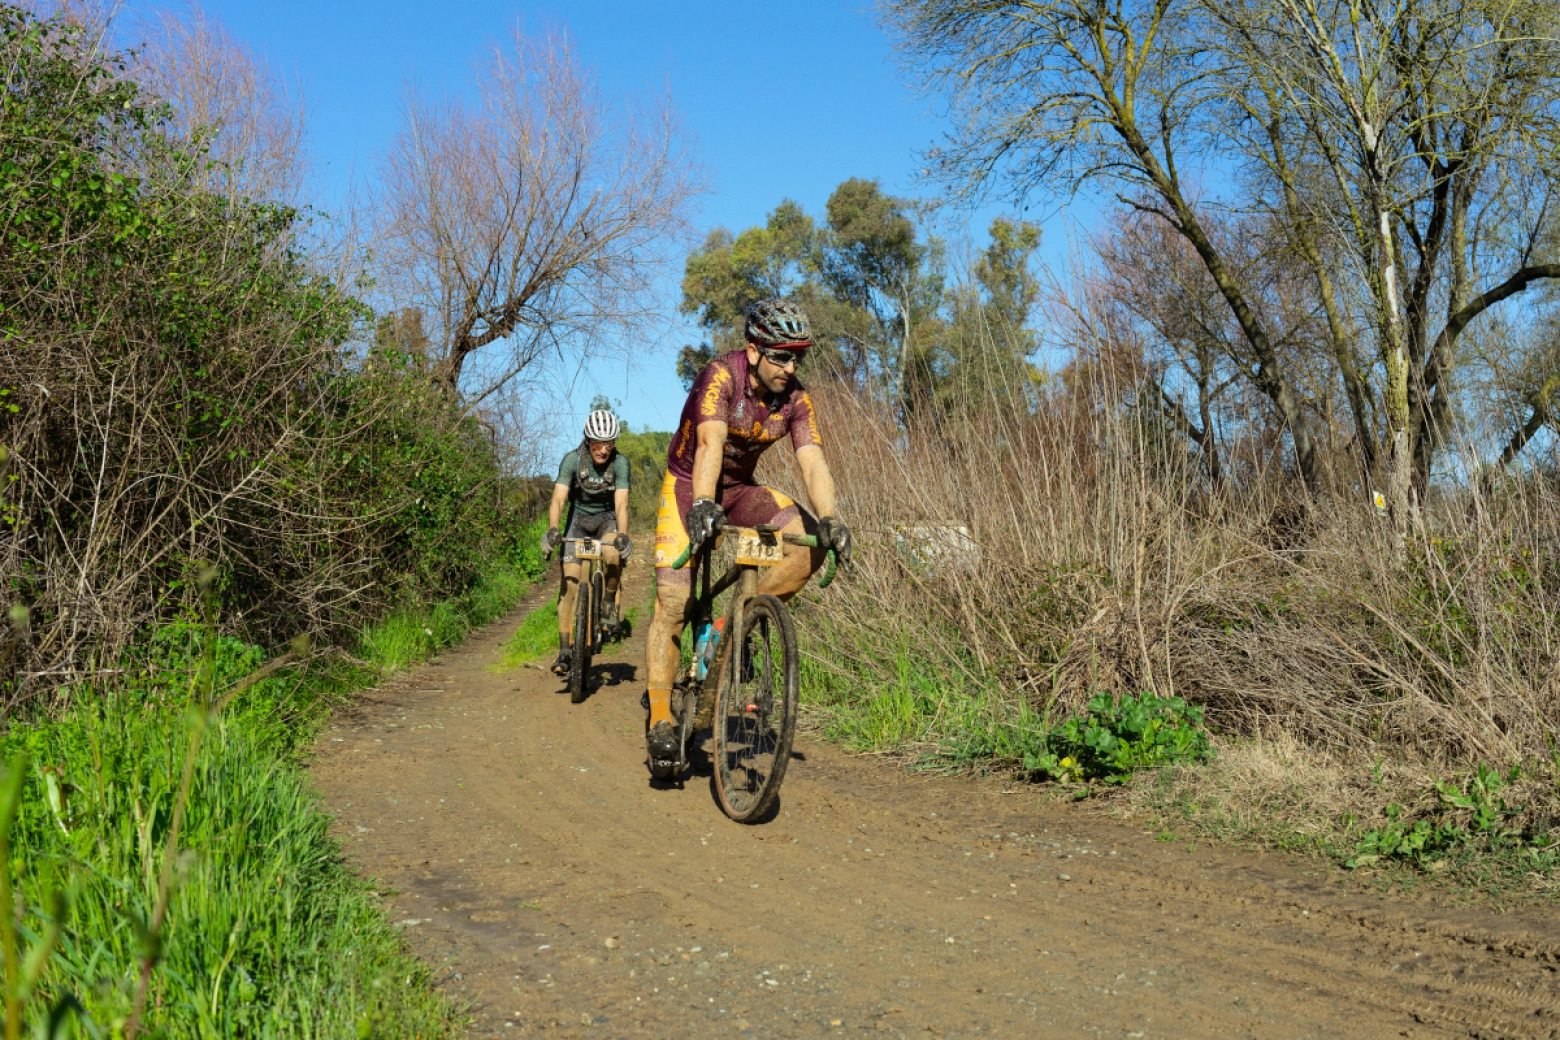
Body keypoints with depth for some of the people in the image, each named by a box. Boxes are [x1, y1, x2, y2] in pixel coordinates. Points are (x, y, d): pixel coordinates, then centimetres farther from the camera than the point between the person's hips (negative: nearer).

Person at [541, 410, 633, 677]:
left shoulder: (620, 462, -20)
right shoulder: (572, 460, -19)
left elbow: (621, 503, -27)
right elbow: (558, 498, -28)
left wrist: (622, 535, -44)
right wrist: (552, 529, -44)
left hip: (607, 518, -1)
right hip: (579, 517, 1)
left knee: (613, 554, -34)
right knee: (569, 582, -10)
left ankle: (609, 603, -6)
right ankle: (565, 650, -6)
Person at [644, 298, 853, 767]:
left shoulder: (796, 400, -12)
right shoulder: (721, 376, -26)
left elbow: (813, 463, -22)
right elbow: (710, 444, -40)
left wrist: (830, 519, -39)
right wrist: (703, 504, -56)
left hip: (740, 488, 4)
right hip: (688, 485, -4)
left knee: (812, 544, -20)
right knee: (673, 604, -12)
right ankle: (659, 717, -2)